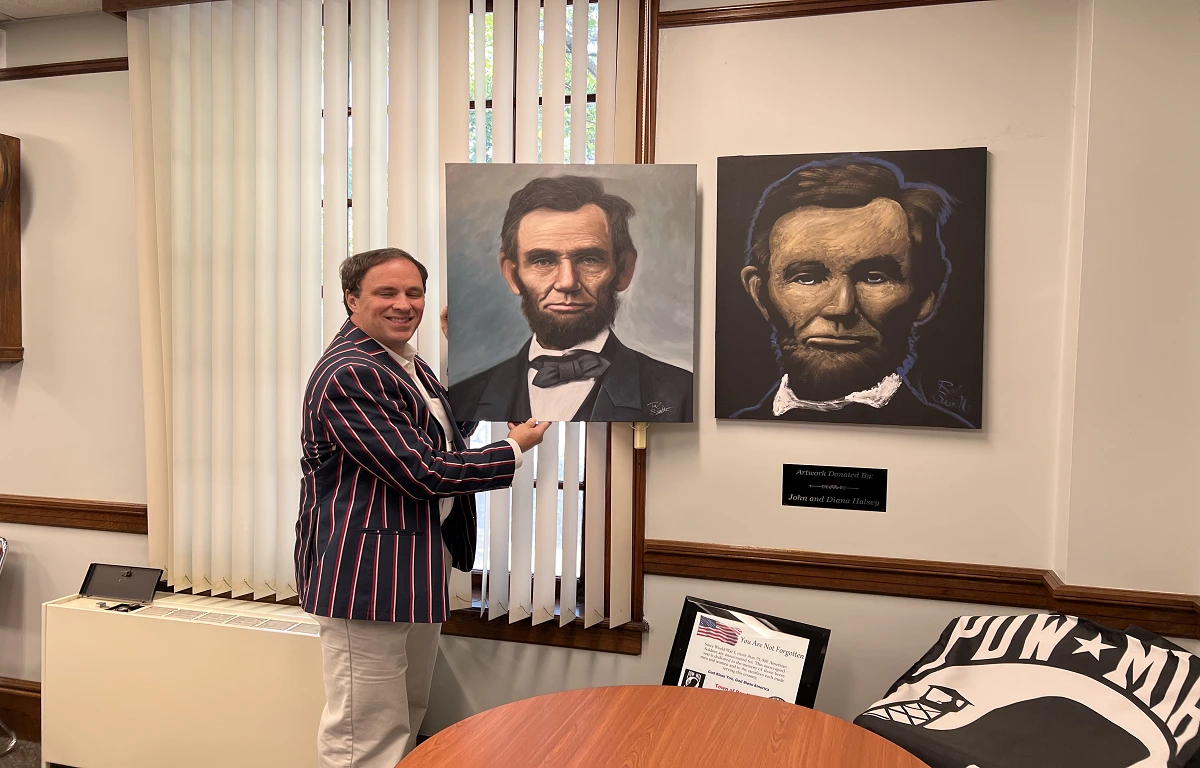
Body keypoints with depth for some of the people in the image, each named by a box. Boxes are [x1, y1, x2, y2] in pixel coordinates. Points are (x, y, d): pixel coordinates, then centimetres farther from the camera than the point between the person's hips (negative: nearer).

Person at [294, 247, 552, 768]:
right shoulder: (348, 374, -20)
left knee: (407, 722, 23)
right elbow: (422, 472, -22)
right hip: (367, 576, -10)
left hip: (420, 568, 10)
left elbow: (445, 436, 23)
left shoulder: (409, 364, 13)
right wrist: (515, 449, -10)